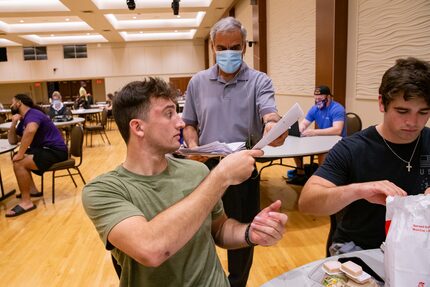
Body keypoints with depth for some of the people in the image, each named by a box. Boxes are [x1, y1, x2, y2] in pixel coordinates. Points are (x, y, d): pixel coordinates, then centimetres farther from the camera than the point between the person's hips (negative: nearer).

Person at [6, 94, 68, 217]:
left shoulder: (32, 114, -15)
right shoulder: (23, 120, 16)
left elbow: (30, 131, -38)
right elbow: (12, 141, 18)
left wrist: (20, 154, -29)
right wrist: (13, 123, 3)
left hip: (56, 151, -11)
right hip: (45, 149, 11)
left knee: (19, 163, -22)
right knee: (17, 160, 19)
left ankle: (26, 202, -13)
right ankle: (32, 189, 20)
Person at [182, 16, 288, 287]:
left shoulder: (259, 81, -3)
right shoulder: (198, 82, 5)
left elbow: (269, 113, -21)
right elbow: (189, 124, 11)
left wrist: (273, 125, -45)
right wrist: (194, 148, -9)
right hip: (205, 170, 2)